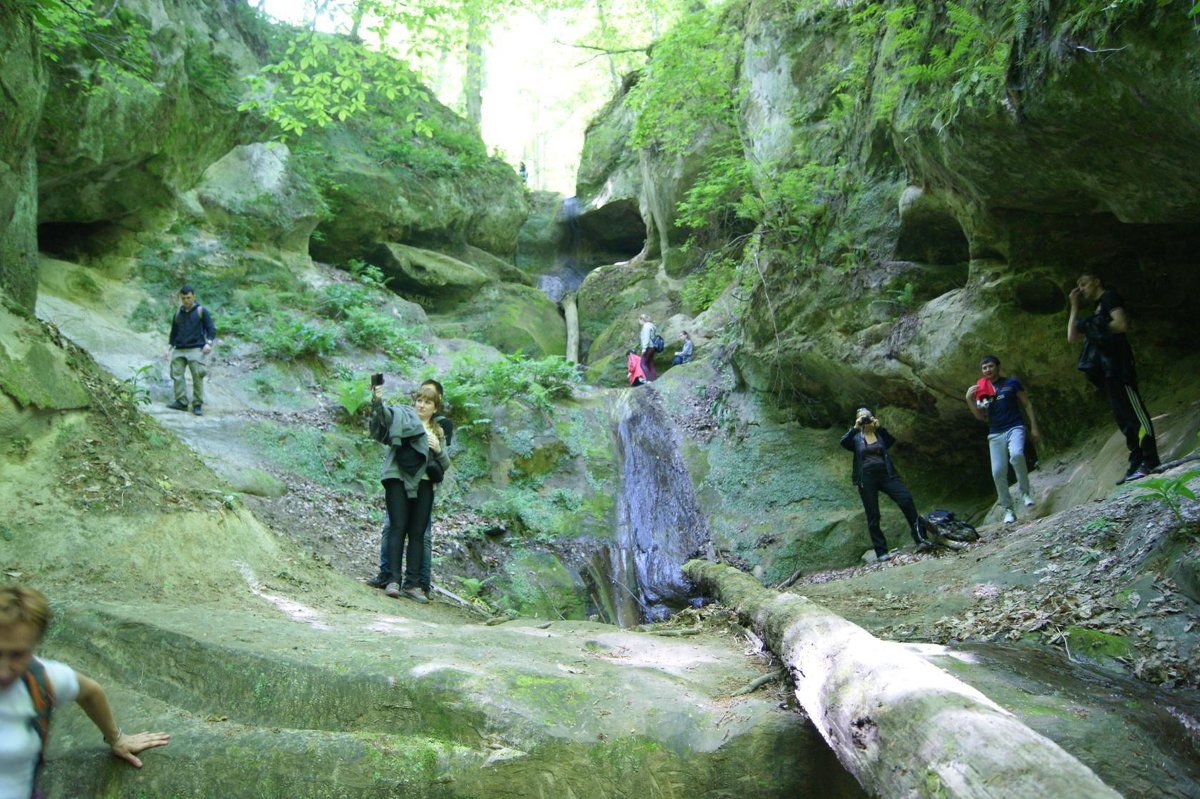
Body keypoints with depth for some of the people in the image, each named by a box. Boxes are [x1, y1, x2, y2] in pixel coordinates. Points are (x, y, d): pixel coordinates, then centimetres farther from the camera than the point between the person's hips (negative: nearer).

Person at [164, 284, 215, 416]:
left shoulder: (201, 311, 4)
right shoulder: (178, 314, 18)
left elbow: (211, 329, 1)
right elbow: (173, 333, 25)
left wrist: (208, 343, -16)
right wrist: (169, 348, 15)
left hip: (196, 349, -5)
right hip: (179, 350, 5)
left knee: (197, 377, -11)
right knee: (177, 374, -6)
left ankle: (197, 405, -7)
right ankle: (181, 402, -1)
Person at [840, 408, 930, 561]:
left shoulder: (880, 435, 14)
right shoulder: (856, 438, 11)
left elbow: (891, 440, -7)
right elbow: (843, 443, -11)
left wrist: (879, 427, -18)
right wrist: (855, 428, -20)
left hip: (886, 474, 1)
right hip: (867, 478, -1)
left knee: (906, 499, -20)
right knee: (873, 517, -1)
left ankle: (920, 539, -18)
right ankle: (881, 552, 6)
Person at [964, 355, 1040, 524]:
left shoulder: (1011, 383, 4)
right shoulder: (981, 390, 10)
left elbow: (1027, 405, 8)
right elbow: (981, 417, 9)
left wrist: (1034, 428, 1)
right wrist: (969, 399, -6)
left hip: (1015, 428, -3)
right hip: (995, 434, 3)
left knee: (1016, 455, -33)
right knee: (998, 472, -3)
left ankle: (1025, 491, -14)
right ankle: (1008, 509, 8)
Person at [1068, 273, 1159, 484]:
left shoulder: (1109, 297, 1)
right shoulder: (1098, 310, 27)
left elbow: (1122, 324, -15)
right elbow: (1072, 337, 25)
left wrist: (1098, 327, -6)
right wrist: (1075, 308, 24)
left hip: (1116, 365, -10)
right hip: (1106, 368, 10)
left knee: (1133, 411, -11)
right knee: (1122, 417, 7)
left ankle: (1150, 461, -13)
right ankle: (1136, 463, 8)